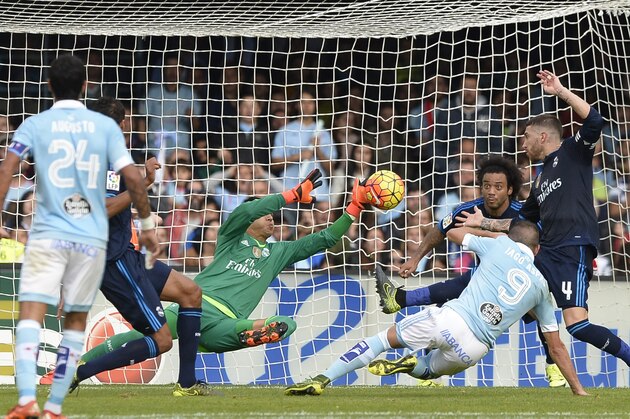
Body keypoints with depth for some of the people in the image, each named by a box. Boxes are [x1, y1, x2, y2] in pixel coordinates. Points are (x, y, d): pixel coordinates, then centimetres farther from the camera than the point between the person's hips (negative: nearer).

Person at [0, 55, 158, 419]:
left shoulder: (34, 125, 3)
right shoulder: (106, 126, 6)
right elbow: (133, 178, -1)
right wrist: (148, 225, 8)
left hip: (48, 234, -2)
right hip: (92, 238, 2)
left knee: (31, 317, -7)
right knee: (76, 323, 12)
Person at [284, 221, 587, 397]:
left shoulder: (499, 245, 11)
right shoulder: (541, 287, 16)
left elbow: (452, 231, 27)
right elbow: (556, 346, 19)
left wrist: (490, 233, 43)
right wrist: (577, 389, 27)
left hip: (448, 318, -2)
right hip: (474, 348, 2)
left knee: (384, 339, 16)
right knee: (429, 369, 33)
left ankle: (322, 379, 1)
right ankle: (409, 365, -3)